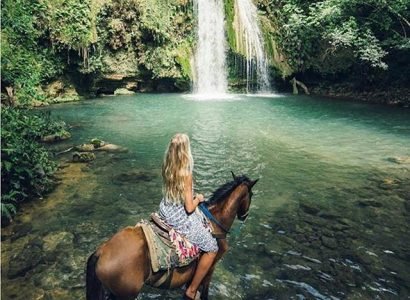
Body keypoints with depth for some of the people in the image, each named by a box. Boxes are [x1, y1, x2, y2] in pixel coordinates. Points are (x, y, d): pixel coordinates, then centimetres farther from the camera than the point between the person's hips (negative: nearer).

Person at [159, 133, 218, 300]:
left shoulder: (166, 167, -5)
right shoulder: (186, 174, -26)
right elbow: (189, 208, -21)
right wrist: (198, 198, -4)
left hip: (165, 211, 8)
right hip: (181, 218, -8)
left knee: (200, 218, 37)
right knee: (212, 248, 8)